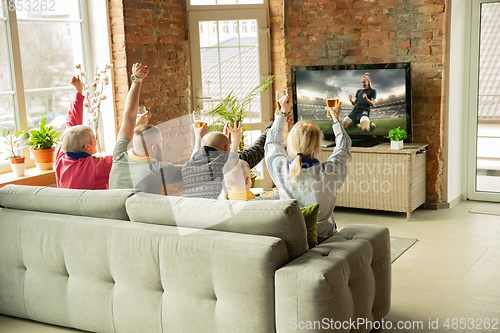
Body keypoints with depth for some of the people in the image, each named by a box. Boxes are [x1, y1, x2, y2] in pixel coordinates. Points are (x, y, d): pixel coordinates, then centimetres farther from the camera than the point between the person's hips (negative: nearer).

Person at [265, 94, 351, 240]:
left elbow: (272, 142, 7)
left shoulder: (281, 169, -17)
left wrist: (283, 113, 20)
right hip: (322, 237, -2)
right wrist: (336, 118, 20)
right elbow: (344, 147, 3)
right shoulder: (328, 171, -22)